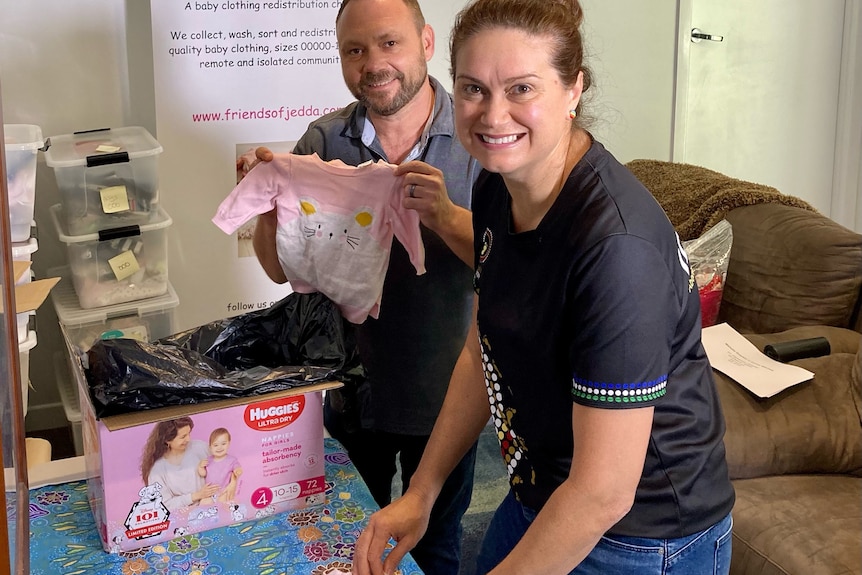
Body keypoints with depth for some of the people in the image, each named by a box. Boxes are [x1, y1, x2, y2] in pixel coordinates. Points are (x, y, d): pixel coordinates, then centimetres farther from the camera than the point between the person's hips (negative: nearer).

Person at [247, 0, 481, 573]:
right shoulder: (323, 140, -6)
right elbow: (282, 268, -4)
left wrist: (446, 216, -36)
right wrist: (269, 202, -23)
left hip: (444, 392, -2)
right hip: (351, 389, 2)